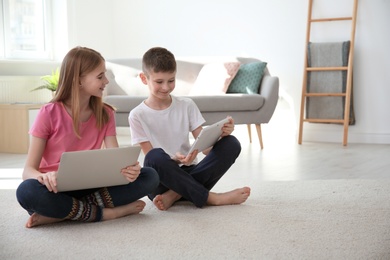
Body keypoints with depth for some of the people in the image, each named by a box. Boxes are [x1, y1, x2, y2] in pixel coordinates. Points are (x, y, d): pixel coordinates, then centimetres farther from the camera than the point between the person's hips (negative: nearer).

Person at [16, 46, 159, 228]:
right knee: (27, 191, -38)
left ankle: (62, 213, -23)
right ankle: (104, 213, -23)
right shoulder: (49, 113, -9)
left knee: (149, 176, -18)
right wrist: (44, 177, -37)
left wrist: (128, 169, -33)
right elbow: (28, 170, -12)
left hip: (89, 187, 4)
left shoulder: (105, 114, 3)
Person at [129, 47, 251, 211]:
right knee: (156, 156, -37)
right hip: (161, 181, -3)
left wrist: (220, 134, -20)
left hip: (188, 174, 4)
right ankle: (210, 198, -26)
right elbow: (152, 159, -8)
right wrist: (175, 159, -28)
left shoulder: (187, 105, 6)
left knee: (231, 144, -18)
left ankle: (175, 194, -23)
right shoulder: (137, 116, -2)